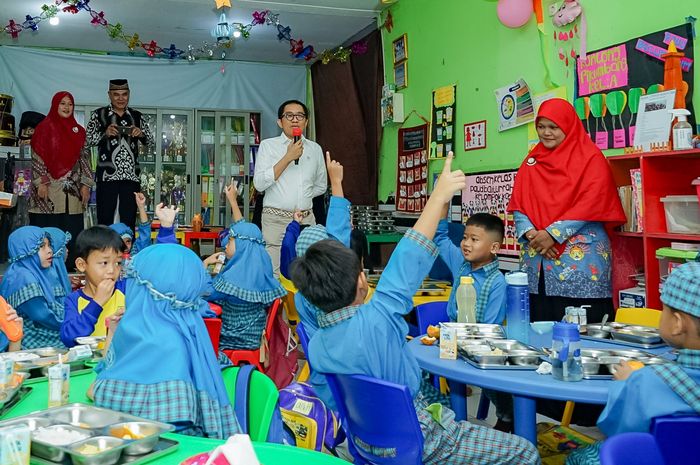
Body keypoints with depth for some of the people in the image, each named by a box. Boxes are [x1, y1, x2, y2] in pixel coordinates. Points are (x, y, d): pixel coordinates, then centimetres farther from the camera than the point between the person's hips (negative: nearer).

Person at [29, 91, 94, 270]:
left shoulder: (78, 130, 14)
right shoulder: (44, 127, 2)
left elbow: (84, 158, 13)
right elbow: (37, 157, -3)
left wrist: (86, 184, 6)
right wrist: (41, 183, -12)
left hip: (73, 189, 4)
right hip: (50, 188, -4)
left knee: (72, 229, 1)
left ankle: (70, 266, 6)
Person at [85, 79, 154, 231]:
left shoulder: (136, 116, 13)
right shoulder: (99, 114, 6)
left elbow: (150, 140, 11)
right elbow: (88, 140, 0)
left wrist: (141, 134, -10)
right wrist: (105, 133, -18)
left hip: (131, 175, 2)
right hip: (107, 174, -2)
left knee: (129, 221, 5)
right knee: (105, 220, -1)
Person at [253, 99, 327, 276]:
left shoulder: (315, 149, 14)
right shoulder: (268, 145, 3)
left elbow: (320, 186, 25)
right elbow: (259, 184, -9)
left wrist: (301, 198, 12)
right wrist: (288, 158, -12)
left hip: (306, 220, 3)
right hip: (275, 220, -3)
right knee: (274, 275, -8)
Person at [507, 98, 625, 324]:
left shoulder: (591, 158, 2)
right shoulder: (532, 161, 17)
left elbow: (591, 203, -9)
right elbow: (517, 204, 10)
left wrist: (553, 233, -16)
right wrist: (530, 233, -8)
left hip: (580, 257, -4)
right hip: (535, 258, 5)